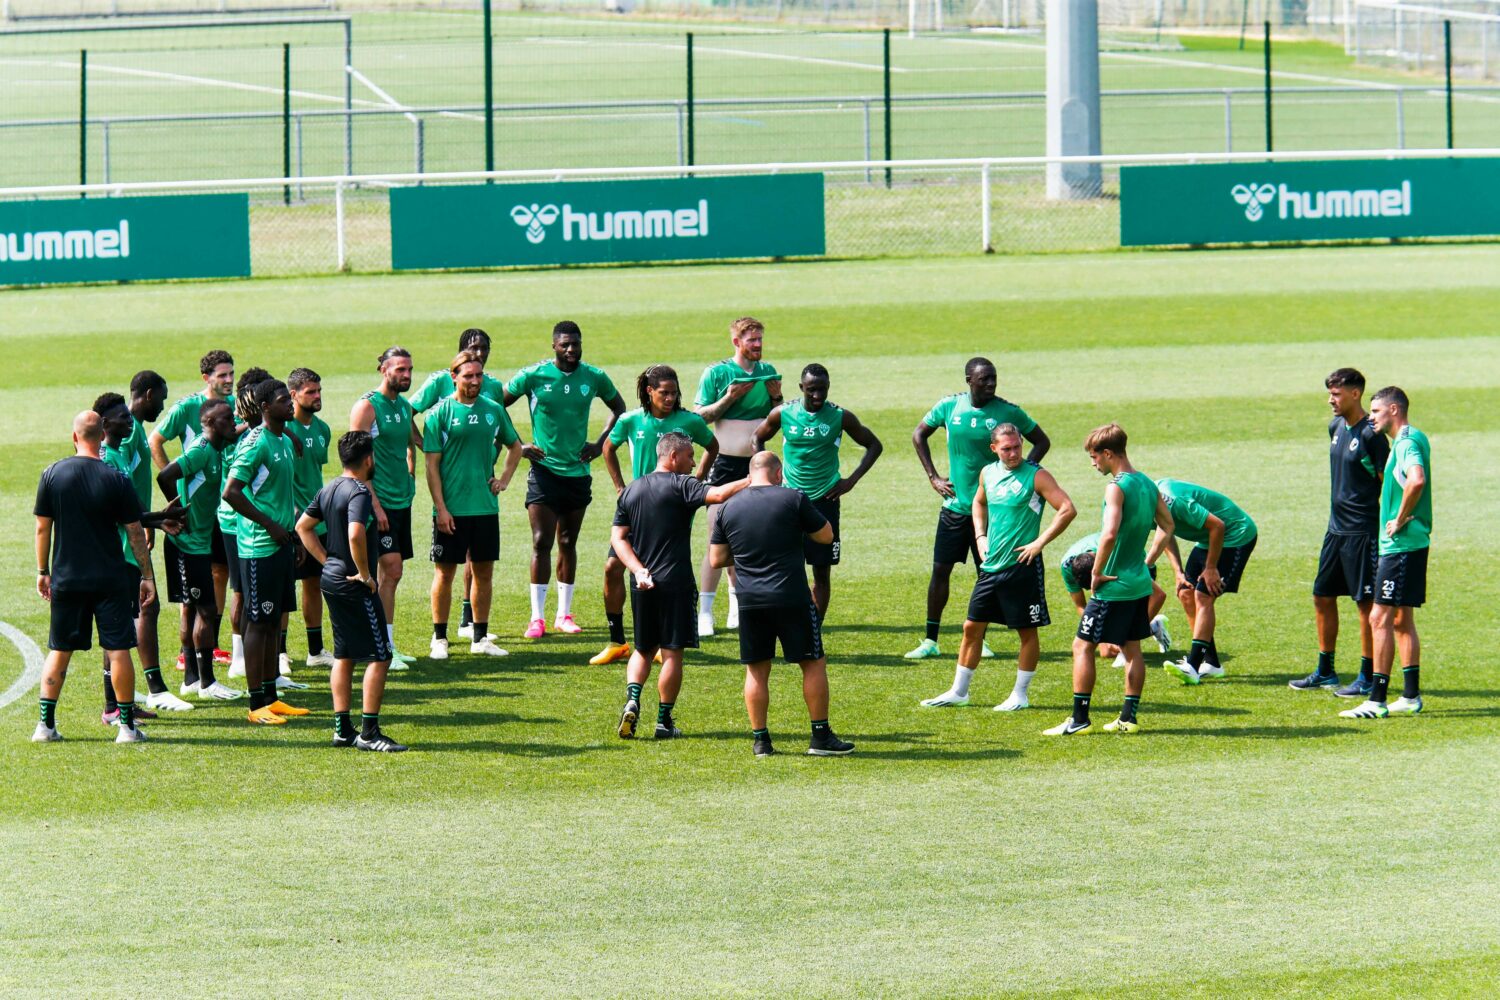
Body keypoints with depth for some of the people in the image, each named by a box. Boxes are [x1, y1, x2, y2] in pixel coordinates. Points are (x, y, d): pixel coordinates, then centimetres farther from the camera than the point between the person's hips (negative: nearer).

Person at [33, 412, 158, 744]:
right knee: (118, 649, 2)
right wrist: (147, 575, 5)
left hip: (66, 578, 2)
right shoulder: (116, 480, -8)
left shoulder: (52, 474, -4)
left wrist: (43, 572, 12)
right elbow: (135, 532, -4)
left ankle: (45, 724, 10)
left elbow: (42, 527, 1)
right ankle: (127, 725, 3)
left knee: (59, 650, 11)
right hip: (110, 579, -2)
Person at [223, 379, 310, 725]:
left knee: (273, 621, 13)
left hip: (282, 544, 9)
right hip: (259, 546, -9)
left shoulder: (286, 442, 14)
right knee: (258, 622, -5)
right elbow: (231, 492, -21)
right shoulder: (255, 443, -15)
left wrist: (294, 537, 19)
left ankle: (271, 697, 19)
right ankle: (257, 704, -1)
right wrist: (270, 526, -17)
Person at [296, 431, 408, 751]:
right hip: (355, 587, -9)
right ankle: (369, 733, -5)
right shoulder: (359, 492, -19)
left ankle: (342, 729, 17)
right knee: (379, 656, -3)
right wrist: (364, 573, -20)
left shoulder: (328, 491, 9)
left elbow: (303, 526, 16)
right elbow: (355, 535, -33)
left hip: (331, 579, 9)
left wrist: (327, 561, 12)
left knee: (344, 655, 15)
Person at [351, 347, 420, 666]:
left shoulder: (404, 406, 13)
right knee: (390, 569, -13)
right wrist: (374, 504, -18)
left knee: (392, 573, 10)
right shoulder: (367, 406, -10)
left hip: (401, 500, 8)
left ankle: (387, 645, 14)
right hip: (379, 501, -8)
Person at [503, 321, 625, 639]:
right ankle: (537, 618, -6)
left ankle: (564, 614, 18)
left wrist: (600, 444, 8)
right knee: (541, 542, -9)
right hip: (544, 469, -3)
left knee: (568, 543, 10)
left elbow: (618, 407, 19)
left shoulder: (594, 378, 1)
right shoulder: (533, 375, -7)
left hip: (578, 471, 3)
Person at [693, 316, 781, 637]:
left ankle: (738, 607, 19)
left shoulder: (768, 372, 9)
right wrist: (729, 398, -17)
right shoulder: (716, 373, -5)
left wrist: (776, 397, -4)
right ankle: (705, 612, -6)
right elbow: (699, 417, -6)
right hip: (725, 463, -5)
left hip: (757, 463, 5)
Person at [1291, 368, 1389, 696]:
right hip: (1336, 528, 9)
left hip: (1363, 531, -9)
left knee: (1366, 602, -2)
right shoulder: (1336, 427, 9)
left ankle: (1368, 677, 5)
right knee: (1323, 597, 13)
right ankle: (1325, 672, 23)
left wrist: (1386, 529, -14)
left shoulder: (1371, 434, -15)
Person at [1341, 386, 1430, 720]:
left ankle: (1376, 700, -11)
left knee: (1380, 618, -10)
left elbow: (1417, 481, -34)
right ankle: (1411, 696, 18)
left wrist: (1401, 520, -22)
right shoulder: (1410, 440, 15)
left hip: (1401, 544, -10)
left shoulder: (1408, 442, -16)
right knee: (1401, 620, 14)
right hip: (1406, 545, 10)